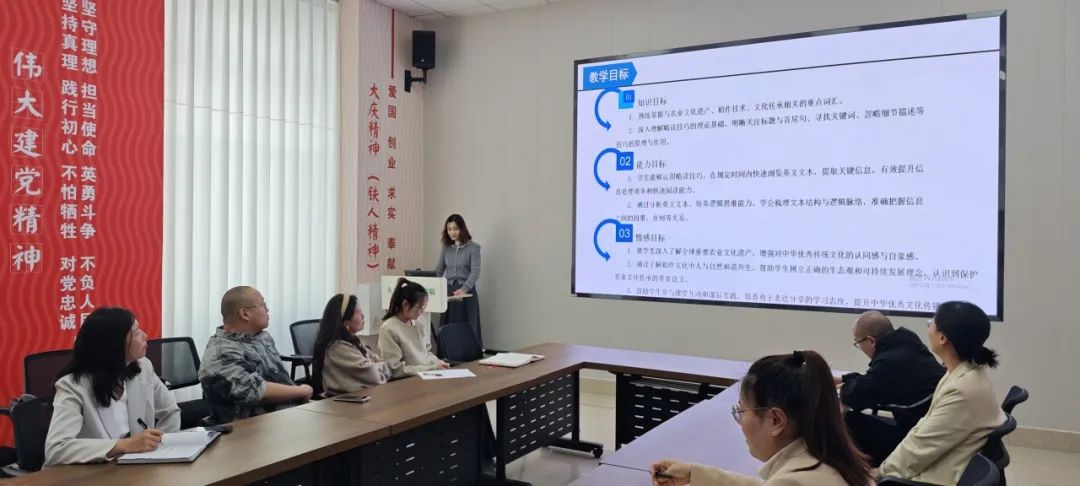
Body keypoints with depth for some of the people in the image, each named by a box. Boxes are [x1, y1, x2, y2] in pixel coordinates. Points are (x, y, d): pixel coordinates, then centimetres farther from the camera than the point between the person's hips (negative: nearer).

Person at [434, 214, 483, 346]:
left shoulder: (473, 248, -7)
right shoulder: (446, 247, 8)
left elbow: (475, 272, -16)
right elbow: (438, 270, 13)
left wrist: (464, 289, -30)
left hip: (466, 292, -4)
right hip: (448, 291, 4)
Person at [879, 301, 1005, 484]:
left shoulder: (963, 391, -27)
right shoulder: (966, 372, 3)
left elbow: (921, 447, -20)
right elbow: (925, 427, 7)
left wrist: (883, 471, -7)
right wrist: (887, 465, 3)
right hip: (936, 466, 8)